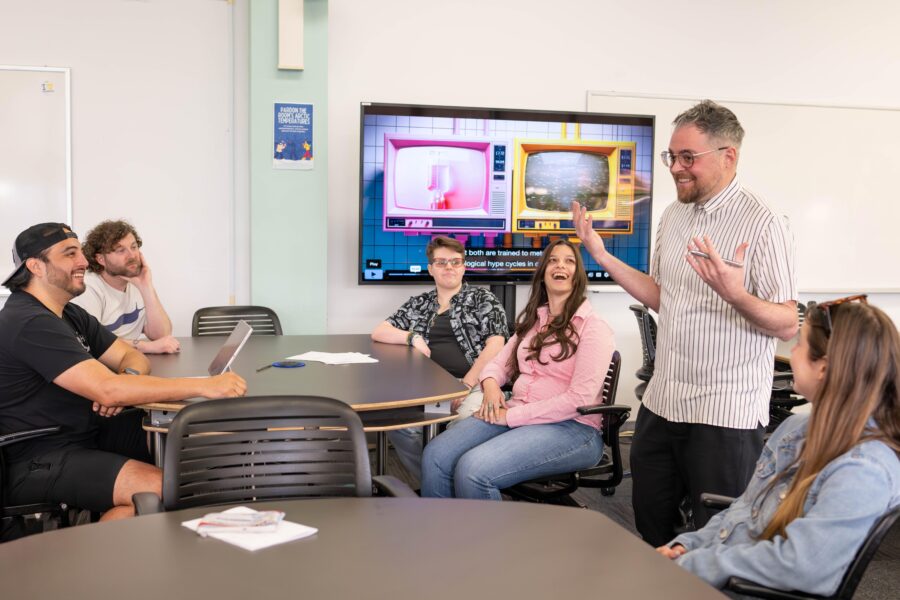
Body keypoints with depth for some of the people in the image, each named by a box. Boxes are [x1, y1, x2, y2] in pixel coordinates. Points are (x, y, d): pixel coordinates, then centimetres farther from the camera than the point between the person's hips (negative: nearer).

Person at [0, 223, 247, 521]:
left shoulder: (70, 315, 13)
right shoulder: (29, 323, -20)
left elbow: (132, 357, 12)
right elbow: (106, 390, -29)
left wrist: (127, 378, -15)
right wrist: (203, 386, -31)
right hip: (39, 460, -10)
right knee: (158, 488, -28)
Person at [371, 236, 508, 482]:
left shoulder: (483, 299, 11)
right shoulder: (419, 304, 22)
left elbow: (495, 345, -1)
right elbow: (378, 332, 21)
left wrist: (466, 385, -13)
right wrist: (413, 336, 1)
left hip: (473, 384, -3)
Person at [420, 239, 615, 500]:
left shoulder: (593, 327, -5)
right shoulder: (533, 319, 18)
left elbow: (579, 398, -14)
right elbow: (501, 362, 22)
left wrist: (511, 416, -15)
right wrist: (490, 384, -3)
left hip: (570, 428, -6)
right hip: (515, 415, 6)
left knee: (472, 470, -29)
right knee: (434, 457, -17)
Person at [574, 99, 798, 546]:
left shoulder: (763, 224, -13)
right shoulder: (673, 215, 10)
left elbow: (788, 325, -15)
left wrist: (734, 294, -34)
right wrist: (602, 256, 10)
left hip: (725, 414, -7)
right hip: (661, 404, 7)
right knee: (651, 529, 18)